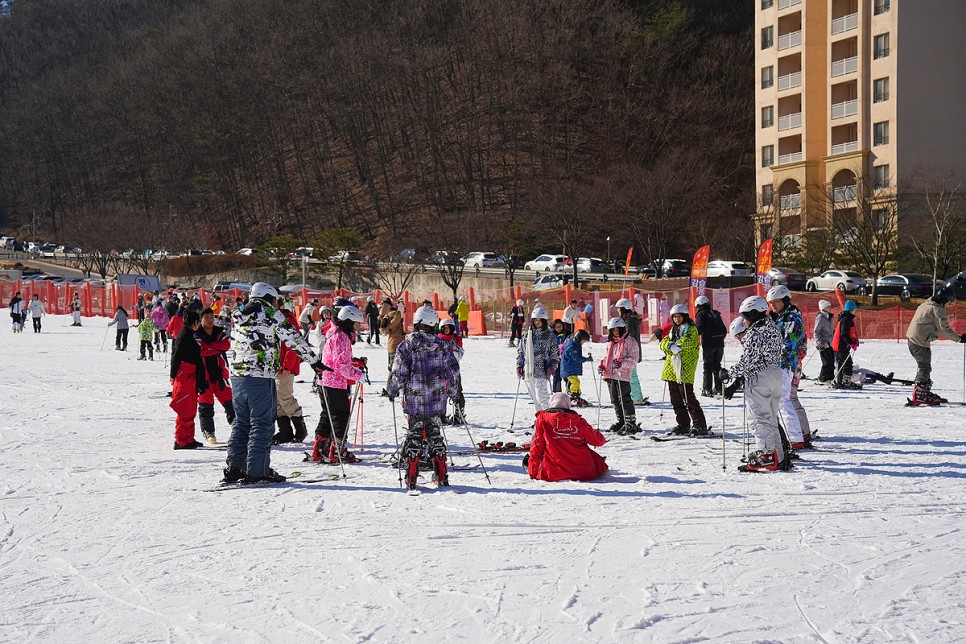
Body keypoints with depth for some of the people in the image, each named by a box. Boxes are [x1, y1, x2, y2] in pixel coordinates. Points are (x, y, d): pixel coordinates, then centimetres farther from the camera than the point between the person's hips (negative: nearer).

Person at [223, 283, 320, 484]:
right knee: (262, 424, -1)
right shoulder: (272, 315, -4)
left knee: (241, 422, 15)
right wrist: (314, 361, 2)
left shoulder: (237, 316, 15)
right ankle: (257, 472, -2)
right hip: (261, 377, -6)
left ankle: (234, 468, 14)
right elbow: (294, 339, -4)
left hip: (237, 375, 7)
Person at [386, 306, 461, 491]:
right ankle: (441, 476, 15)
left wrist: (392, 391, 6)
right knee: (434, 434, 14)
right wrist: (453, 391, 21)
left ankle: (411, 477, 2)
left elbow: (399, 372, -9)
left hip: (414, 399, -3)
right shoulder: (441, 345, 1)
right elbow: (453, 370, 6)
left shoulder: (407, 345, -9)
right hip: (437, 400, 3)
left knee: (414, 434, 5)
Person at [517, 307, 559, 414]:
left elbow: (555, 353, 5)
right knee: (534, 398, 8)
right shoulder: (528, 334, 11)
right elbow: (520, 351, 16)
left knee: (541, 396, -16)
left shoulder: (549, 335, 2)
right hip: (528, 371, 4)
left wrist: (552, 366, -8)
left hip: (542, 371, -4)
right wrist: (519, 366, 7)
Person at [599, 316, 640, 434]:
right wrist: (602, 365, 9)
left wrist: (621, 363, -24)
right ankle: (621, 421, 23)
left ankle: (631, 423, -4)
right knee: (615, 400, 13)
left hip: (623, 376, -8)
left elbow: (633, 359, -10)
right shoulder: (611, 342, 19)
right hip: (610, 375, 8)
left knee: (625, 400, -8)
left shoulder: (630, 341, -4)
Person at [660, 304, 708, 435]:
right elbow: (664, 342, 6)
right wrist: (671, 346, -14)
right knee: (675, 399, 10)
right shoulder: (673, 330, 20)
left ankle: (700, 425, -8)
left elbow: (689, 341, -19)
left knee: (688, 397, -11)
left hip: (685, 368, -7)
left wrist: (678, 344, -27)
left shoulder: (691, 328, 0)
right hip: (671, 369, 7)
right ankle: (683, 424, 20)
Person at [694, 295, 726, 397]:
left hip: (708, 344, -5)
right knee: (717, 365, 16)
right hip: (719, 344, 5)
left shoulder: (701, 314, -4)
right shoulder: (716, 314, 14)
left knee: (708, 366, -1)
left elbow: (699, 329, -15)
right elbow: (724, 329, 16)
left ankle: (707, 390, -4)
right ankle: (718, 387, 19)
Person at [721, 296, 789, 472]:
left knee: (760, 418, -7)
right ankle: (779, 457, 17)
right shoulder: (774, 330, 14)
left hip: (758, 378, -9)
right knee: (771, 418, 15)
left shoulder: (754, 334, -15)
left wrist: (729, 374, -1)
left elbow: (747, 361, -18)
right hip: (776, 376, 9)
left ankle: (766, 455, -14)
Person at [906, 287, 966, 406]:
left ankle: (925, 393, 29)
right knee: (925, 369, -5)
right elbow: (944, 329, -12)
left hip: (911, 339, 9)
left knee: (923, 367, 19)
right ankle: (918, 398, -10)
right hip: (921, 342, -9)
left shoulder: (925, 305, 16)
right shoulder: (938, 310, -12)